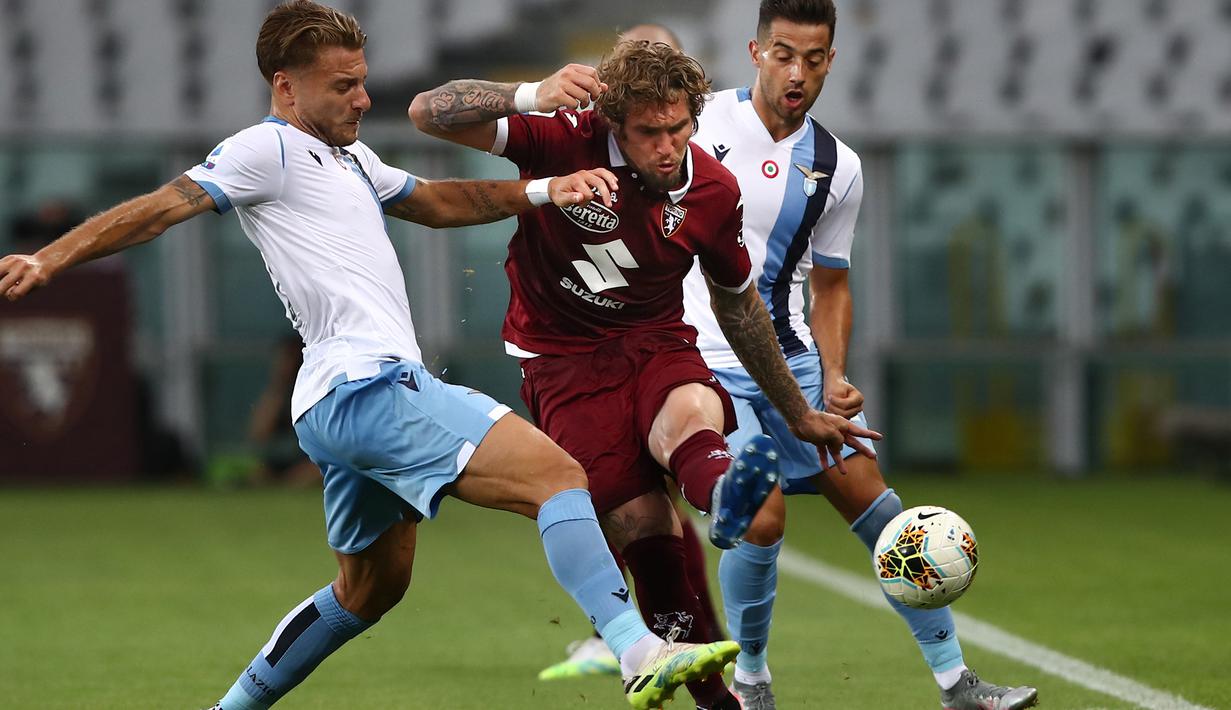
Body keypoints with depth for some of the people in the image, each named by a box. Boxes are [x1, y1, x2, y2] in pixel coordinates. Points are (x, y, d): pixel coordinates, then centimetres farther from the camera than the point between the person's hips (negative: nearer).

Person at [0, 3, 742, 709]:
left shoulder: (351, 157, 25)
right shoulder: (268, 150, -3)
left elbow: (438, 201, 33)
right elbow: (162, 207, -9)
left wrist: (544, 190, 20)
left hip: (347, 403, 11)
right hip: (367, 385, -11)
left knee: (371, 588, 23)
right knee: (557, 475, -21)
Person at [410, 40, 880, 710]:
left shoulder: (713, 190, -3)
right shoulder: (566, 139, -15)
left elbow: (738, 306, 16)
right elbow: (428, 113, -24)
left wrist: (798, 413, 23)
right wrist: (533, 96, -42)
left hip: (657, 346, 2)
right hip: (565, 361, -2)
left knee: (691, 413, -37)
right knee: (647, 537, -18)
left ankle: (724, 495, -73)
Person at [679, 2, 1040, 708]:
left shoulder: (837, 169, 3)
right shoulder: (703, 118, -7)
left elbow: (831, 285, 12)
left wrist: (834, 378, -2)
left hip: (792, 355, 4)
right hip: (706, 363, -4)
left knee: (873, 498, -1)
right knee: (762, 521, -17)